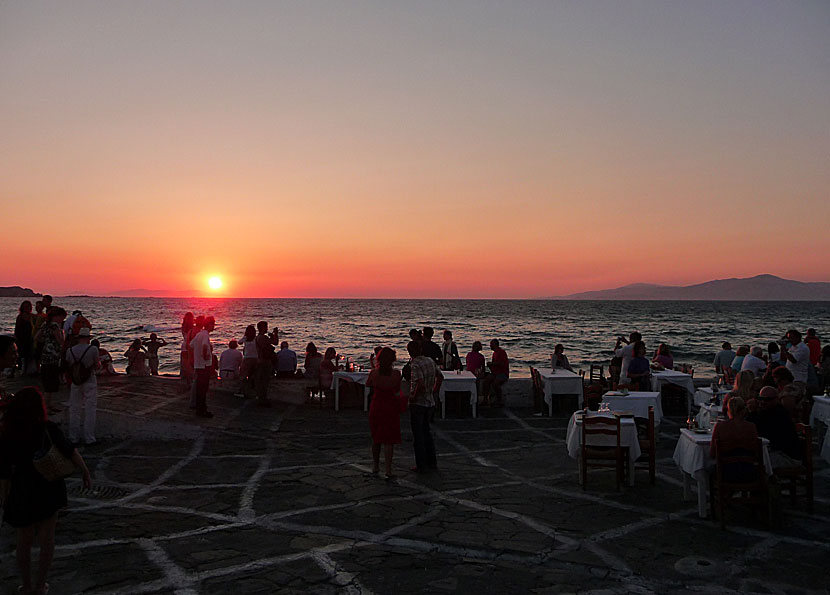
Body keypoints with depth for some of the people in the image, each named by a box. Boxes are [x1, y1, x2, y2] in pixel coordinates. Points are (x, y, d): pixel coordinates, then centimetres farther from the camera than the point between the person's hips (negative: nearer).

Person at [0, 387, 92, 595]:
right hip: (49, 490, -1)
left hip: (22, 493, 1)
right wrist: (86, 474, -1)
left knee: (24, 540, 21)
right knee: (47, 539, 17)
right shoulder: (47, 430, -18)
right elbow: (71, 452, -13)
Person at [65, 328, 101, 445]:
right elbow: (98, 367, -6)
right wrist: (98, 360, 15)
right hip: (90, 383, -3)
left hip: (75, 383, 3)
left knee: (74, 410, 14)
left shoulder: (70, 350, -2)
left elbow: (68, 366, 7)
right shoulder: (93, 349, -13)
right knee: (90, 411, 5)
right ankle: (89, 438, 6)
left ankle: (74, 437, 19)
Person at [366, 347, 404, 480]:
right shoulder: (396, 373, -13)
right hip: (391, 408, -2)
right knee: (389, 440, 4)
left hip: (376, 408, 2)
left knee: (376, 439, 18)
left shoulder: (374, 372, -10)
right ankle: (388, 470, 2)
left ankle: (375, 467, 28)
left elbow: (368, 384, 9)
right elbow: (398, 390, 1)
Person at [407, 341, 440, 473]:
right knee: (426, 431, 20)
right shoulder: (431, 361, 5)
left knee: (418, 434, 3)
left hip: (417, 403, -7)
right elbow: (439, 377, 14)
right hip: (430, 402, 7)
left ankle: (421, 465, 7)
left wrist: (413, 396, -17)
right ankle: (432, 462, 25)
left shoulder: (415, 365, -19)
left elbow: (420, 384, -30)